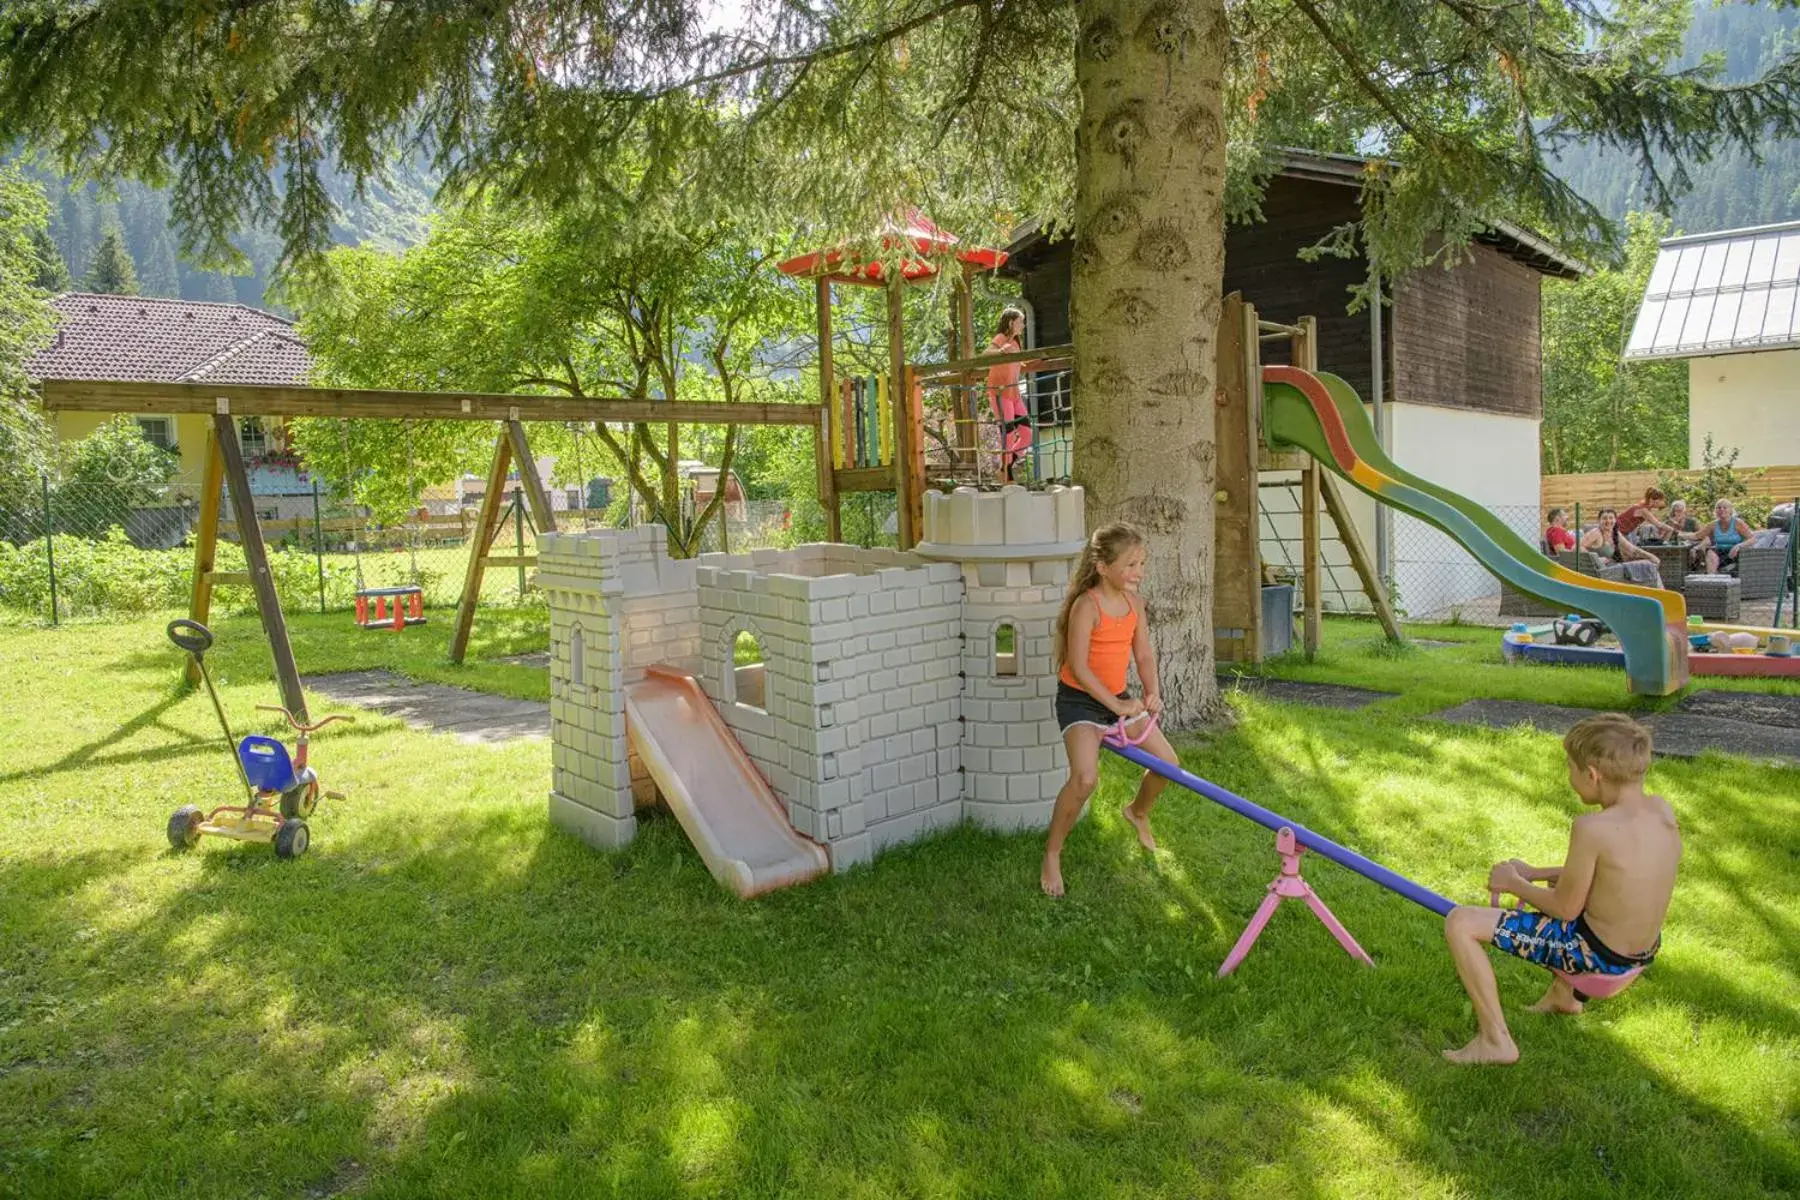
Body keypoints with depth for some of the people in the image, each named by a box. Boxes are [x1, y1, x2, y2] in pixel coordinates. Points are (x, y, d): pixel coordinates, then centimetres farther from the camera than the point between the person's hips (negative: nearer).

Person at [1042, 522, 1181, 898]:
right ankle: (1052, 854, -6)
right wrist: (1115, 705, -23)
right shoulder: (1087, 604, -21)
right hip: (1079, 699, -7)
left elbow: (1144, 655, 6)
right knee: (1085, 777, -26)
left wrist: (1151, 694, -11)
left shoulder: (1134, 603, 1)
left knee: (1167, 761, 7)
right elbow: (1078, 666, -23)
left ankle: (1138, 811, 40)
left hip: (1118, 698, 7)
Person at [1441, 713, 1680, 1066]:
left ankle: (1496, 1039, -1)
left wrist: (1514, 884, -1)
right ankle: (1564, 993, 43)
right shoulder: (1662, 809, -5)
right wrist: (1536, 874, 11)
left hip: (1596, 954, -9)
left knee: (1460, 923, -8)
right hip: (1647, 950, 9)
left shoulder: (1592, 828, -29)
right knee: (1561, 879, 37)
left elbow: (1565, 908, -19)